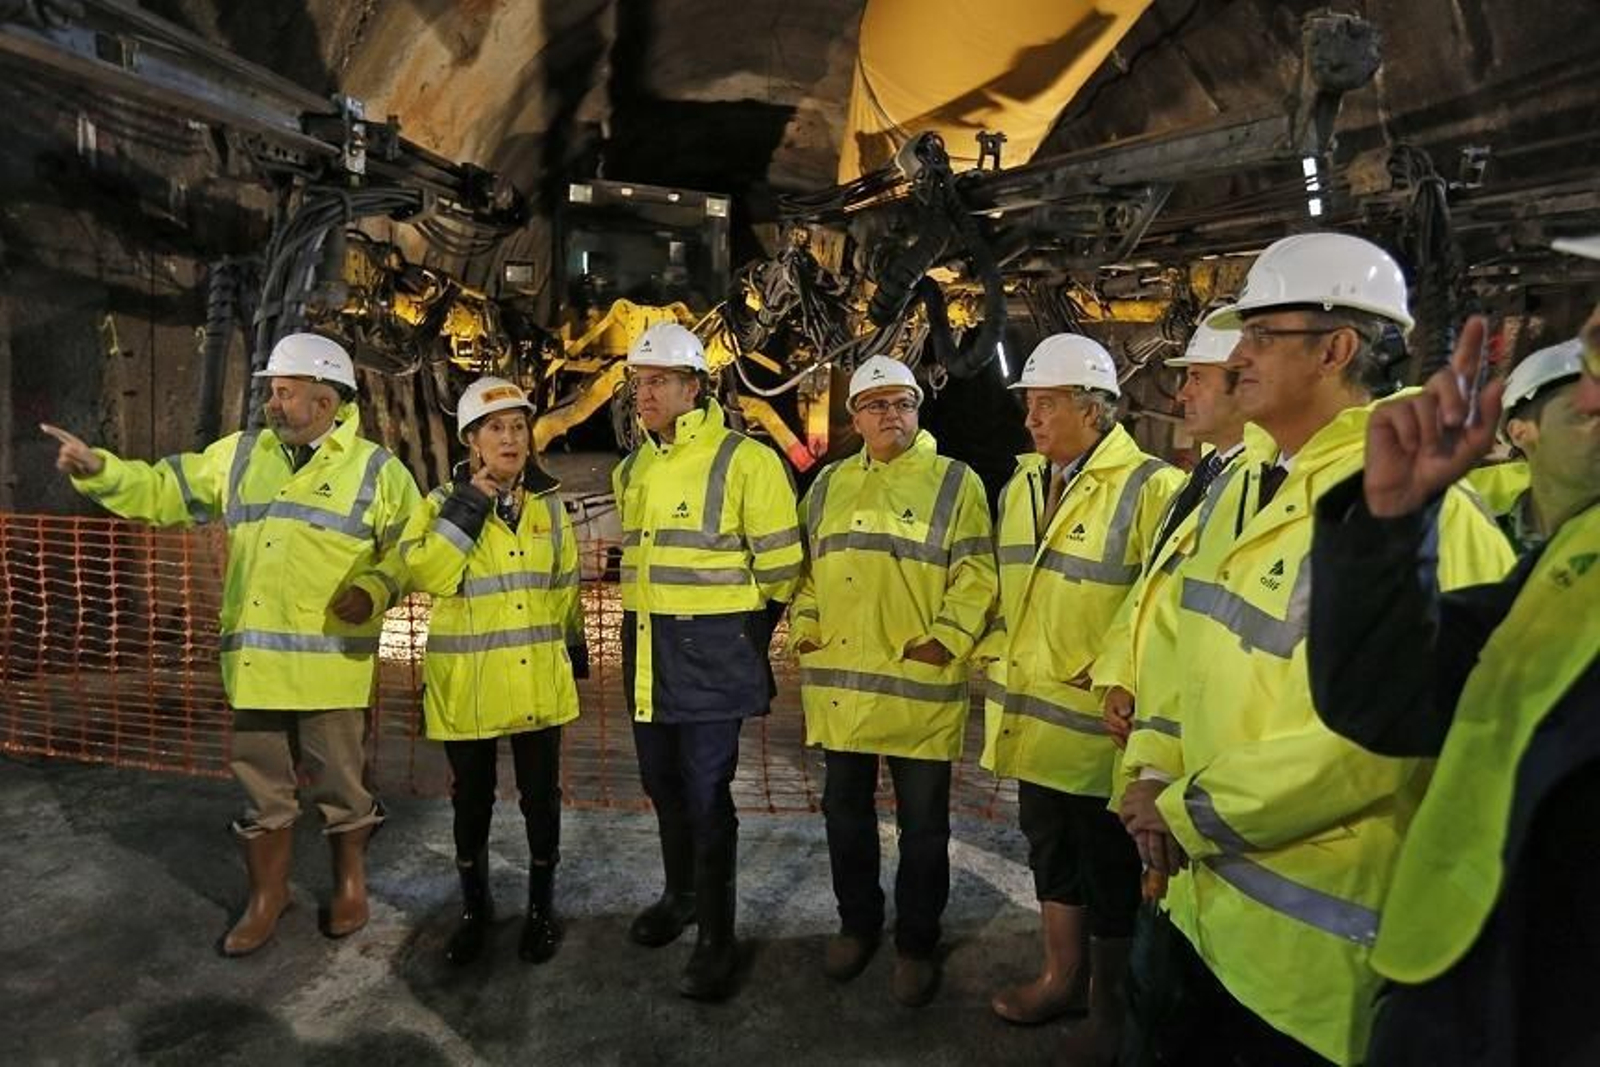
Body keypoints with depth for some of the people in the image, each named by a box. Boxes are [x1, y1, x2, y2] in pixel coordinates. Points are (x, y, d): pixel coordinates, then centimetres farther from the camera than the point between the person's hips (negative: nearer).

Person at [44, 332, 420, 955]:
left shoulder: (376, 470, -2)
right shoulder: (239, 455, 11)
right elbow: (163, 491, 13)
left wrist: (375, 591, -18)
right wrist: (99, 470, -3)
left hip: (331, 660, -4)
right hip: (255, 659, 4)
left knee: (338, 780, 9)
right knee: (262, 782, 15)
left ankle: (350, 883, 31)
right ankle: (268, 894, 33)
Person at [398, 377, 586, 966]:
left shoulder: (549, 504, 5)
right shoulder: (443, 503, -4)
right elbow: (426, 573, -22)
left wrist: (574, 653, 14)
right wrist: (470, 502, -21)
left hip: (538, 679, 2)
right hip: (467, 682, -2)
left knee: (541, 796, 11)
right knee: (471, 799, 13)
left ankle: (541, 907, 30)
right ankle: (474, 908, 34)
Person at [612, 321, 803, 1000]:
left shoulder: (744, 460, -11)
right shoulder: (633, 469, 11)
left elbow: (781, 565, -9)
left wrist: (744, 641, -4)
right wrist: (647, 626, 18)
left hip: (710, 648, -7)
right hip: (645, 645, 7)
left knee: (705, 792, -2)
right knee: (663, 783, 17)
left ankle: (716, 938, 13)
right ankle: (681, 893, 39)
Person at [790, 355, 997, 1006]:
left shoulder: (955, 482, -1)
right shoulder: (829, 484, 12)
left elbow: (976, 575, -6)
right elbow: (805, 566, 16)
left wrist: (946, 640, -15)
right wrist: (804, 627, 4)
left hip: (920, 685, -4)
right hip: (837, 681, 4)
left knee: (922, 824, 9)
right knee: (845, 811, 17)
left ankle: (916, 943, 28)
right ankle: (856, 923, 37)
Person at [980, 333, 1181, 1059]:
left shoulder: (1151, 488, -14)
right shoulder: (1021, 485, 10)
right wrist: (1000, 656, 12)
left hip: (1098, 719, -7)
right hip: (1030, 712, 7)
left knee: (1109, 868, 10)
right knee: (1050, 851, 20)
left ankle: (1108, 1006, 29)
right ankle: (1061, 976, 39)